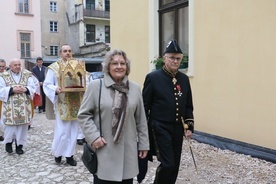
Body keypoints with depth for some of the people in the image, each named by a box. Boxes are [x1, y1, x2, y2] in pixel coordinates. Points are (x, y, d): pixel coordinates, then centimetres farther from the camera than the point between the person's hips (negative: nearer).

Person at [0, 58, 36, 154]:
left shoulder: (27, 75, 5)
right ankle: (8, 142, 28)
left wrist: (25, 89, -17)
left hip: (24, 106, 2)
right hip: (10, 106, -1)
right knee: (11, 125, 2)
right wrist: (12, 90, -18)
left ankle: (19, 145, 19)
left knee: (22, 126, 5)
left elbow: (32, 88, 3)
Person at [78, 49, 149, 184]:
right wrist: (93, 136, -12)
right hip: (103, 151, -2)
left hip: (128, 151, 3)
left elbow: (141, 119, 9)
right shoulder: (95, 86, -3)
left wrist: (144, 144, 9)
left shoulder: (135, 88, 6)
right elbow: (83, 115, -1)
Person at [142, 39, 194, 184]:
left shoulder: (184, 79, 7)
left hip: (178, 129, 6)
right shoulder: (153, 77, -8)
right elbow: (145, 106, -6)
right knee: (167, 164, -9)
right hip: (160, 128, -5)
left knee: (175, 166, 11)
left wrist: (190, 126, 4)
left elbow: (188, 106, 13)